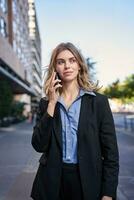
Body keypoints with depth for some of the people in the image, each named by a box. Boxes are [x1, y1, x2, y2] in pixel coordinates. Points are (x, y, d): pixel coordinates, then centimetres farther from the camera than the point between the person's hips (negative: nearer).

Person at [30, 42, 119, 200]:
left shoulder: (98, 101, -4)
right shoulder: (46, 103, 2)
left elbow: (110, 150, -4)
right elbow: (39, 145, -9)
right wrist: (52, 103, -14)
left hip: (88, 181, -1)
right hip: (53, 182, 2)